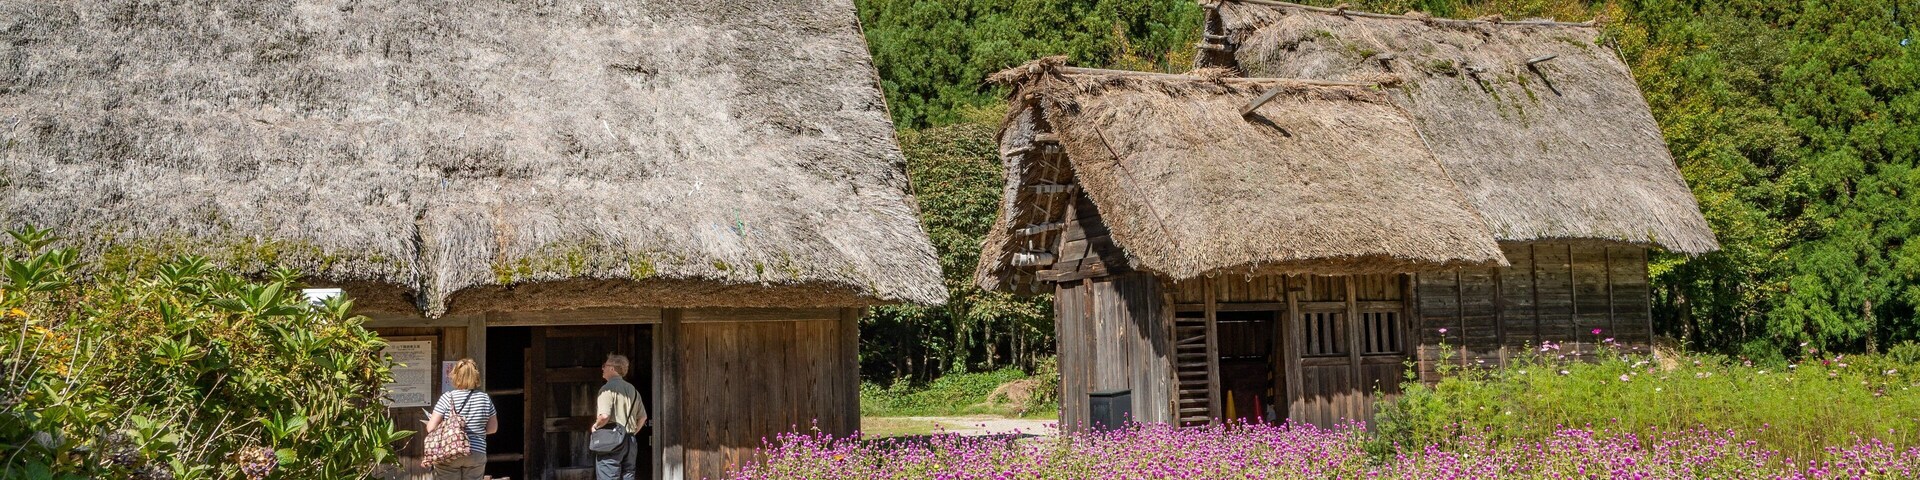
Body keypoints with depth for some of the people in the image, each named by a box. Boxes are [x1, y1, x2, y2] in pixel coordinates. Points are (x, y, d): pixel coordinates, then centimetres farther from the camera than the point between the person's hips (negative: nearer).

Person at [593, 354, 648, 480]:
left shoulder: (608, 389, -10)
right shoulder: (632, 389, 13)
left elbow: (604, 416, -22)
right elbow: (642, 417, 16)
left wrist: (595, 426, -4)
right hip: (630, 443, 7)